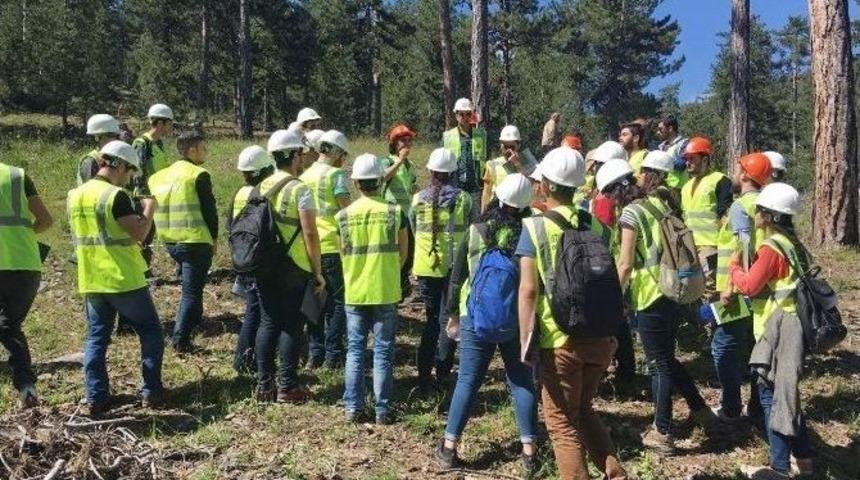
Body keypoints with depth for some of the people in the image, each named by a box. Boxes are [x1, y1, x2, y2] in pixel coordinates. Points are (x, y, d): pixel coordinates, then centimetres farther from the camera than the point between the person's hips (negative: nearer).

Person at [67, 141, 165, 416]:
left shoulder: (75, 196, 8)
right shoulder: (115, 195, -16)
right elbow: (139, 233, -19)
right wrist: (149, 208, -3)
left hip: (91, 281, 6)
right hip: (124, 279, -6)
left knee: (96, 338, 12)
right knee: (150, 332, 8)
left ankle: (95, 399, 10)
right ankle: (151, 392, 9)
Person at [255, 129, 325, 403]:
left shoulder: (262, 187, 7)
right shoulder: (299, 189, -12)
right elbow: (310, 234, -16)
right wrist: (318, 272, -9)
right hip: (293, 268, -6)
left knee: (268, 322, 11)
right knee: (291, 326, 3)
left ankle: (264, 385, 16)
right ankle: (287, 387, 8)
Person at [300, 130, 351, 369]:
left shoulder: (304, 176, 10)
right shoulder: (336, 174, -9)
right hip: (333, 246, -6)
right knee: (338, 302, 3)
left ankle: (315, 354, 15)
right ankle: (333, 355, 3)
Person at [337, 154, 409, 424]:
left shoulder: (344, 215, -3)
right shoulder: (394, 212, -6)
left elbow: (343, 254, 7)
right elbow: (402, 254, 2)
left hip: (355, 293, 1)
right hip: (386, 292, -1)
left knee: (355, 350, 11)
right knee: (383, 351, 5)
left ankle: (353, 407, 13)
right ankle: (383, 410, 8)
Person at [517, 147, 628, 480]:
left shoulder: (535, 227, -8)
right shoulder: (597, 225, 5)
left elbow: (528, 290, -13)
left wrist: (525, 341, -8)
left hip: (560, 339, -5)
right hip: (599, 336, 5)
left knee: (562, 422, 10)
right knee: (583, 410, 24)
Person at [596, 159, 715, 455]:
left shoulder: (632, 211, -12)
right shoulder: (662, 202, 11)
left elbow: (625, 264, -13)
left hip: (651, 296, -8)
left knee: (659, 365, 1)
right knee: (668, 358, 22)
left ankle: (663, 434, 10)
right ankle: (700, 410, 33)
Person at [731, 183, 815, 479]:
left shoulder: (771, 247, -17)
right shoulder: (793, 243, 11)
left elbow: (749, 286, -15)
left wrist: (734, 266, 1)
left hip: (778, 328, -9)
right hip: (791, 324, 9)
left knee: (771, 393, -2)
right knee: (784, 391, 18)